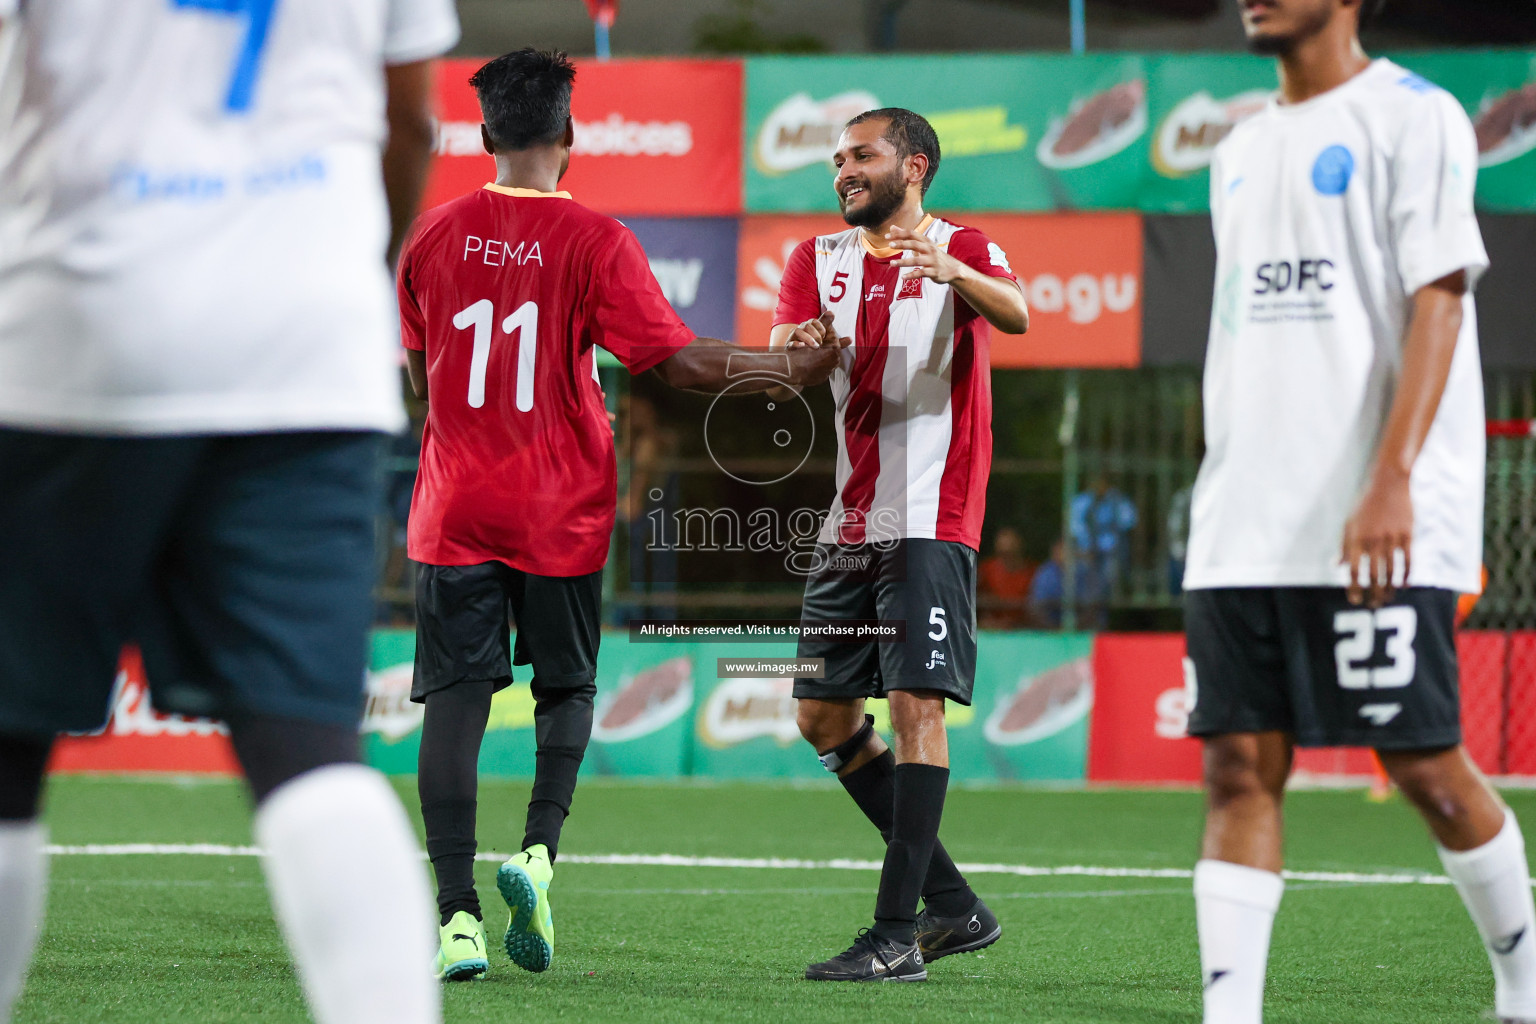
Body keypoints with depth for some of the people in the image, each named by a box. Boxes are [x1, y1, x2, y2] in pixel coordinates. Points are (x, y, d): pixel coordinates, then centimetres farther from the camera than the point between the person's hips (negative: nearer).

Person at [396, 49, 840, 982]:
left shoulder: (434, 236, 2)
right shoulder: (594, 240, -8)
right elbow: (679, 361, -13)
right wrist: (797, 370, -4)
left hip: (456, 511, 1)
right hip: (562, 515, -1)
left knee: (457, 701, 0)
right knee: (568, 688, 17)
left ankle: (459, 914, -9)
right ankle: (539, 852, -6)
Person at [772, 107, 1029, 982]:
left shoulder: (961, 250, -1)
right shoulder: (819, 261, 14)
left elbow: (1015, 315, -21)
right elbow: (781, 357, 1)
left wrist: (951, 272, -41)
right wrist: (802, 347, -23)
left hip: (930, 521, -7)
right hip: (848, 523, 7)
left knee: (917, 703, -14)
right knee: (824, 717, 8)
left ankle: (897, 935, -15)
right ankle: (954, 905, 16)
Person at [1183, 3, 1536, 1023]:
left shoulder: (1412, 116, -3)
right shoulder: (1242, 151, 19)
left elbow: (1437, 300, -11)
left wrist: (1392, 479, -21)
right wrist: (1232, 495, 18)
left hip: (1382, 528, -6)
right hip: (1240, 533, 7)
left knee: (1424, 764, -3)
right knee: (1240, 768, -3)